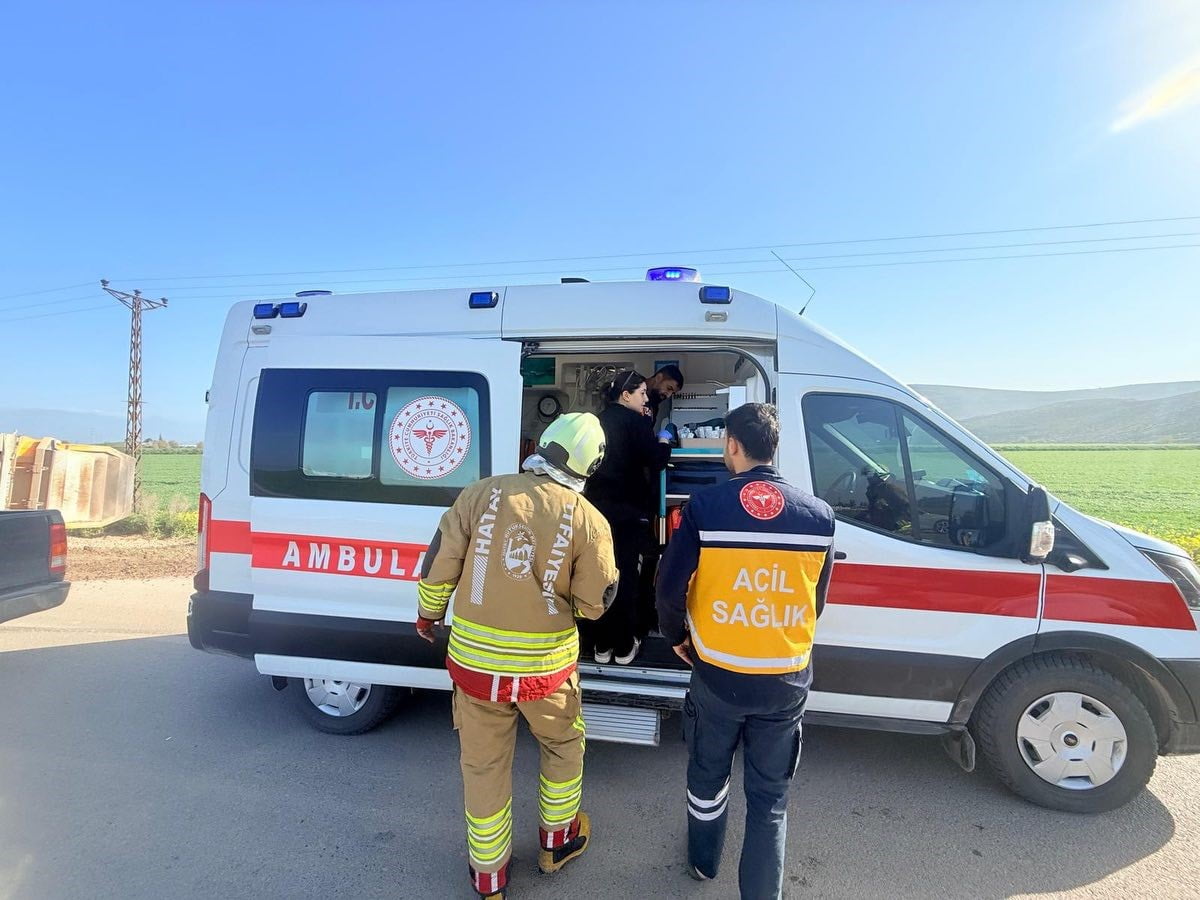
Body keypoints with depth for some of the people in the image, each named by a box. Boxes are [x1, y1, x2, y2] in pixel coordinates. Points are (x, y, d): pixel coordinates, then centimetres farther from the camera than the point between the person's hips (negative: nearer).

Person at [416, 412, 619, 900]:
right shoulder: (588, 520, -12)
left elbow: (438, 565, -4)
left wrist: (428, 613, 14)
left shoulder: (482, 493, -10)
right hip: (546, 665, -1)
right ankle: (557, 842, 47)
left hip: (474, 659, 2)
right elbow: (594, 603, -5)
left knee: (484, 766, 20)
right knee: (563, 746, 28)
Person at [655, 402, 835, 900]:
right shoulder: (819, 514, -7)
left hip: (718, 676, 0)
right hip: (786, 682, 1)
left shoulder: (705, 507, -16)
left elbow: (669, 587, -12)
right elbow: (817, 600, 3)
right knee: (770, 797, 17)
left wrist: (676, 636, 7)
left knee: (707, 777, 25)